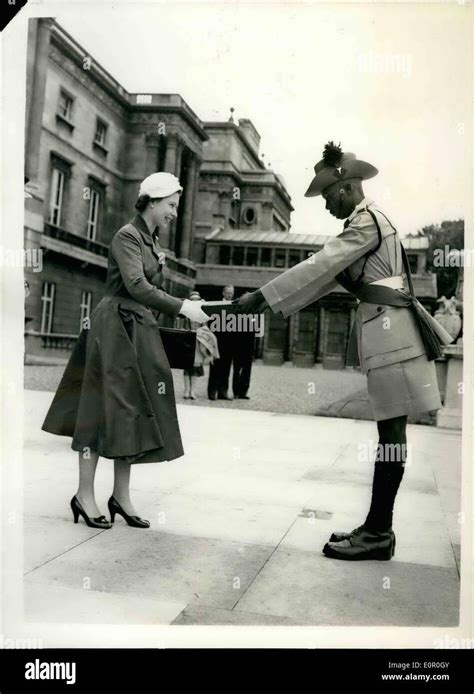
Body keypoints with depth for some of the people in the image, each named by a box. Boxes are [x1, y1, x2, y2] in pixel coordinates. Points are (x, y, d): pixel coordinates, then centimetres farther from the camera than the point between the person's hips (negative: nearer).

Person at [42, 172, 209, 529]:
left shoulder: (153, 241, 17)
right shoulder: (127, 236, -10)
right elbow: (136, 286, -24)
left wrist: (187, 306, 5)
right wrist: (182, 307, -29)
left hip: (141, 330, 9)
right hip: (116, 328, -9)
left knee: (133, 410, 7)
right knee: (106, 407, -6)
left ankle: (121, 496, 13)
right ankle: (85, 495, 4)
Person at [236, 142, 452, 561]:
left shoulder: (367, 220, -10)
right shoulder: (365, 221, 21)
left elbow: (317, 268, -17)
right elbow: (327, 276, 20)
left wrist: (262, 297, -15)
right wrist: (277, 305, 14)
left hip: (391, 332, -10)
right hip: (387, 331, 10)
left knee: (391, 432, -6)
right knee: (390, 431, 9)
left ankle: (378, 534, 1)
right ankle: (378, 528, 16)